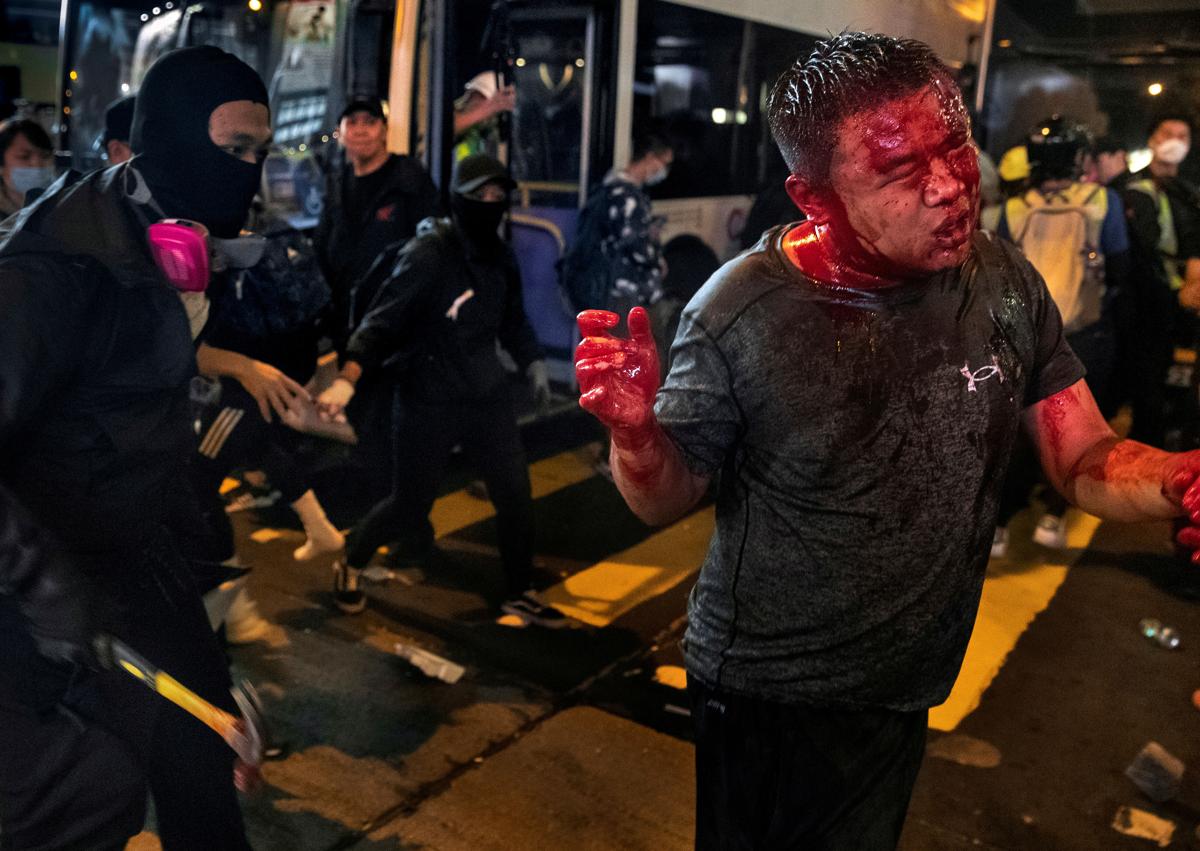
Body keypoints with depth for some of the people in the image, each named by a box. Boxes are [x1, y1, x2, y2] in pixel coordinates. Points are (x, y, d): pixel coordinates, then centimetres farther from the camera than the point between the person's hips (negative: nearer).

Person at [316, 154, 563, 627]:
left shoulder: (499, 256, 4)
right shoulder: (427, 256, -18)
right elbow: (382, 321, -23)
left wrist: (531, 362, 12)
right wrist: (347, 379, -35)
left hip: (487, 396, 6)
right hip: (427, 403, -6)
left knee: (516, 495, 4)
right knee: (409, 505, 5)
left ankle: (518, 594, 24)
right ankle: (350, 565, 34)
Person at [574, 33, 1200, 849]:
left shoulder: (1004, 282, -10)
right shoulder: (741, 313, -23)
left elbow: (1090, 461, -5)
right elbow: (669, 497, -12)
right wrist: (636, 433, -34)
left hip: (906, 691, 4)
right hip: (766, 691, -4)